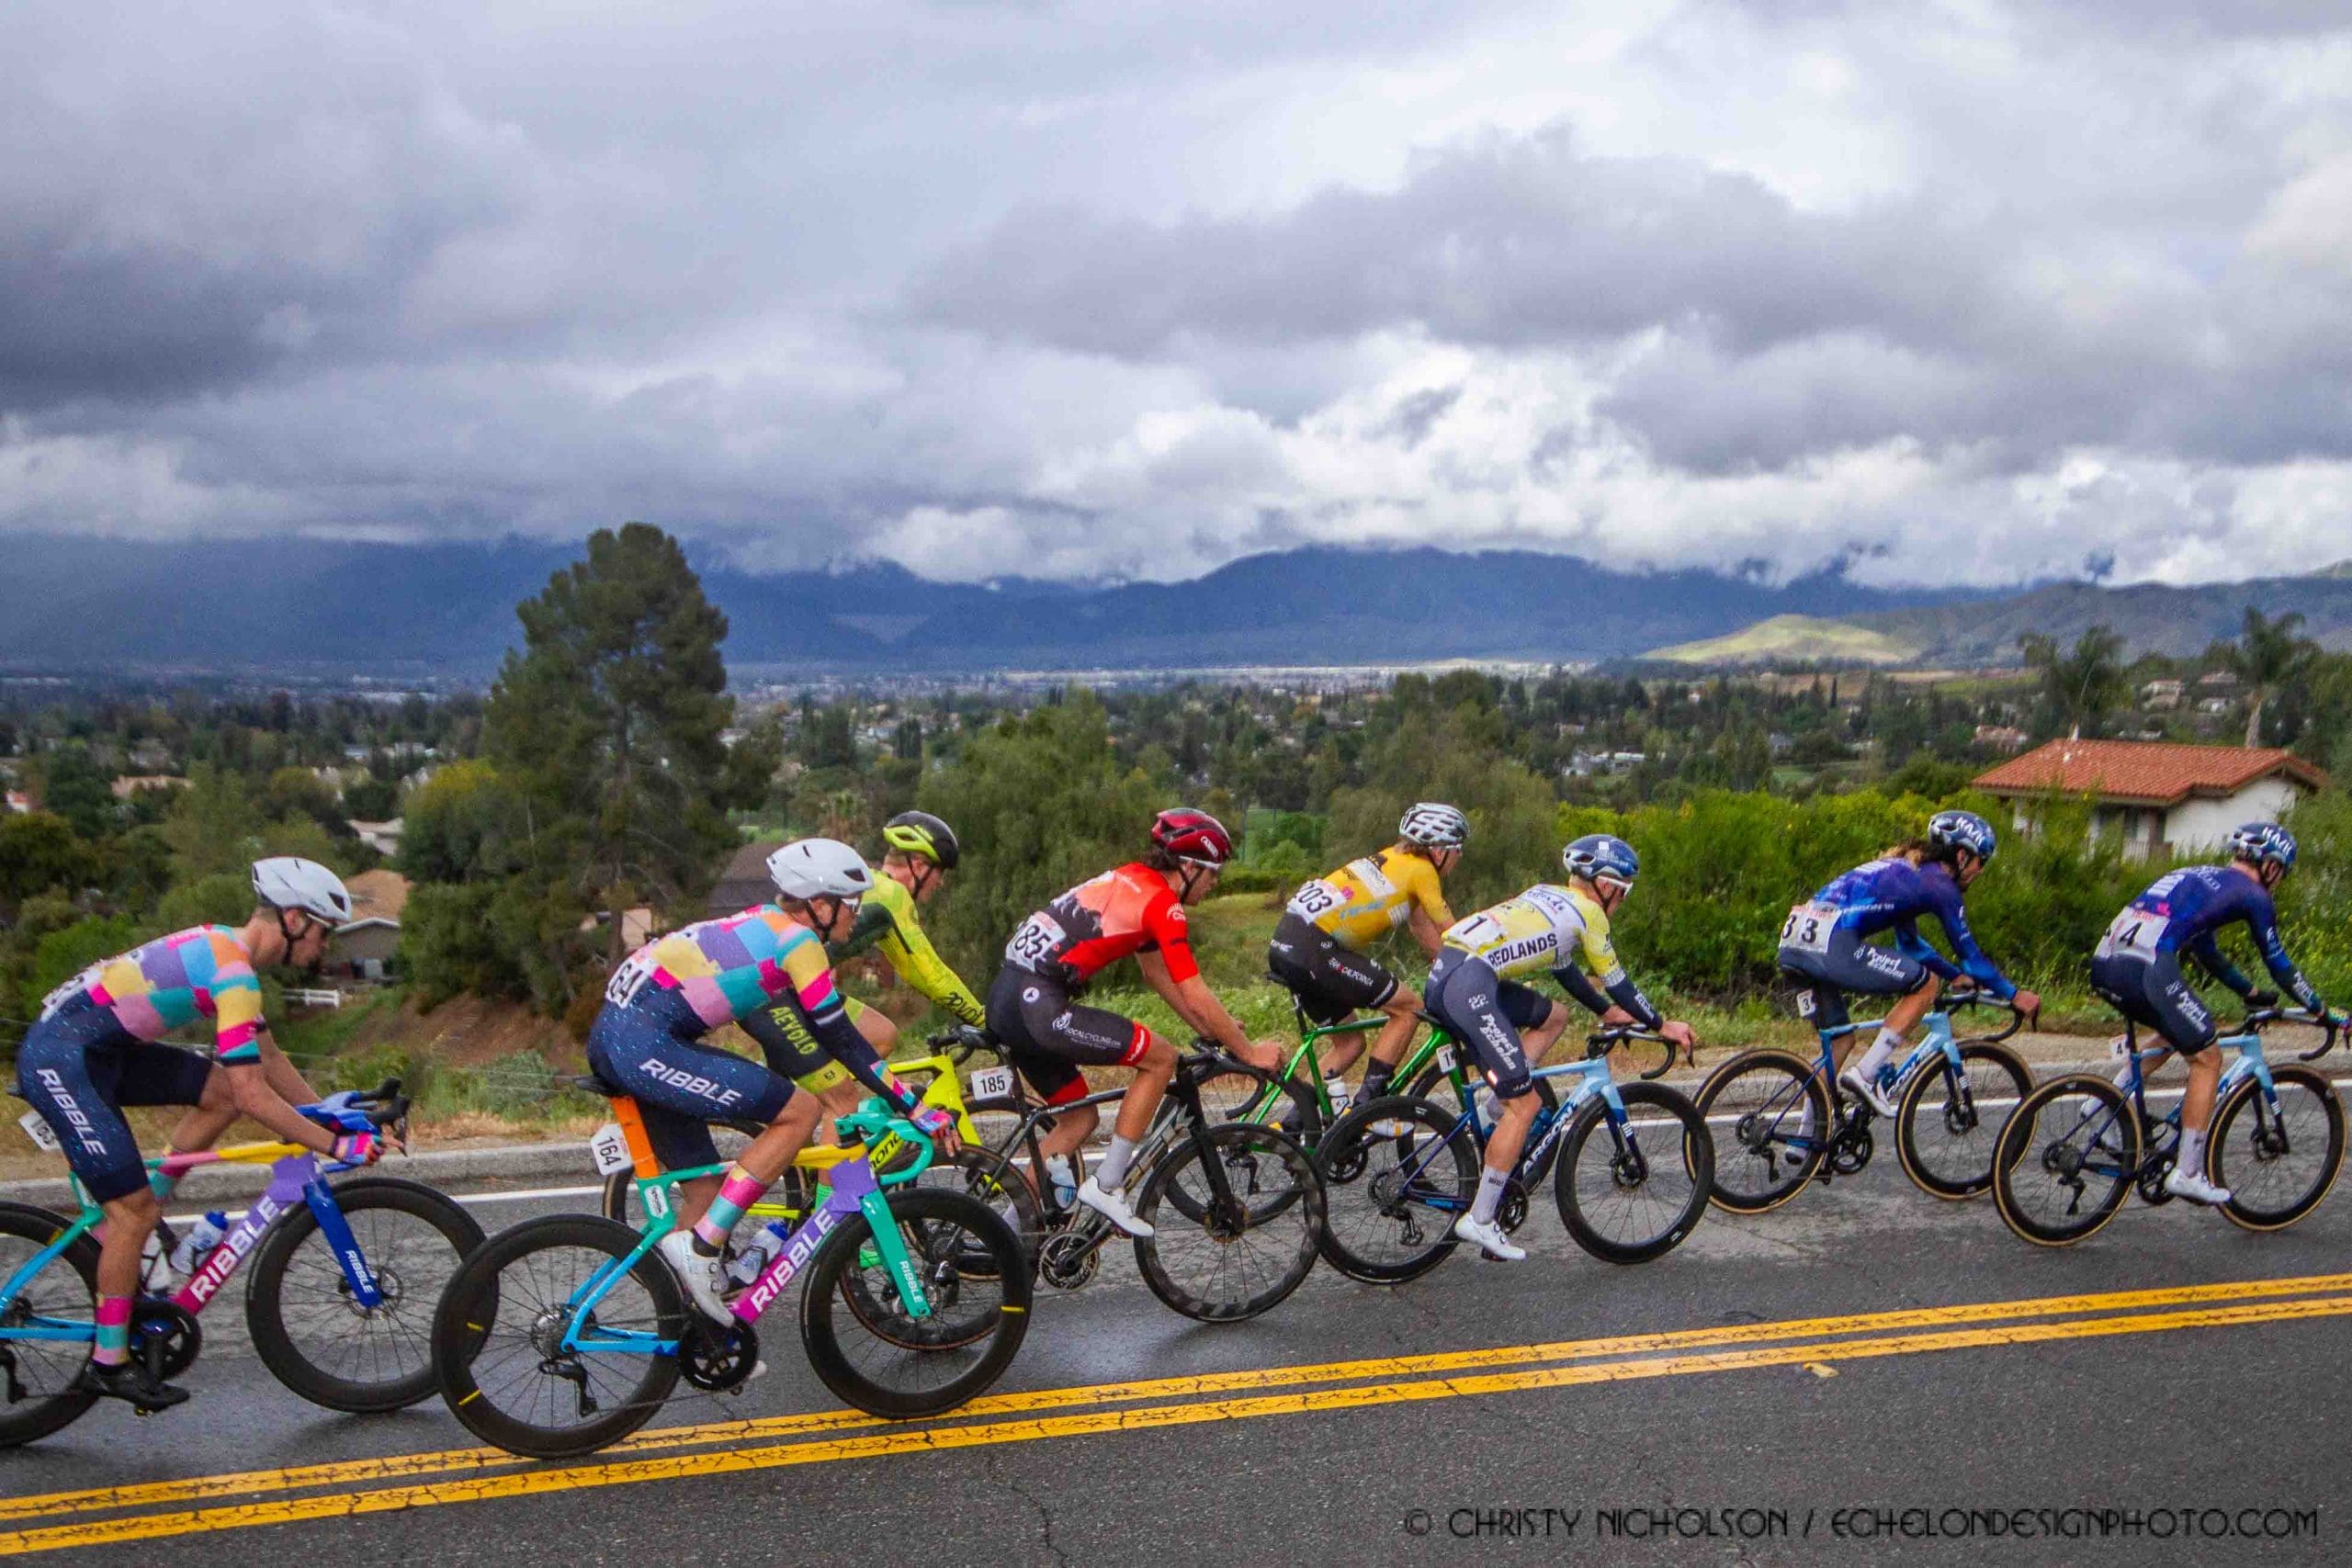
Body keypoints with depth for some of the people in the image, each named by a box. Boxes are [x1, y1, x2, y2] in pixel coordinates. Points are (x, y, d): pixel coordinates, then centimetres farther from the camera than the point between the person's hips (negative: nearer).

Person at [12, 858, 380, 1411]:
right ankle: (109, 1364, 7)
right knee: (137, 1209, -7)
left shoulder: (226, 948, 9)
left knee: (222, 1091, 1)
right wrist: (336, 1145, -19)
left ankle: (119, 1233, 11)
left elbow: (268, 1061, 16)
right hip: (60, 1059, -9)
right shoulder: (233, 970, -22)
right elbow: (254, 1095, -25)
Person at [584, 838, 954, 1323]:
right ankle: (700, 1245, -6)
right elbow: (842, 1042, -7)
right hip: (645, 1045, -10)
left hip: (613, 1033, 10)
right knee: (800, 1111, -7)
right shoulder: (798, 940, -7)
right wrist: (916, 1109, -3)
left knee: (706, 1185, 16)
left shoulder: (766, 923, 20)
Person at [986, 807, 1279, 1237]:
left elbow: (1157, 975, 29)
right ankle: (1107, 1187, 2)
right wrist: (1250, 1052, 5)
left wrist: (1217, 1032, 30)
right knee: (1161, 1058, -2)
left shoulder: (1132, 881, 21)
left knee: (1079, 1119, 19)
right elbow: (1196, 999, -8)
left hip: (1007, 997, 10)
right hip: (1039, 1004, -10)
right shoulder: (1162, 903, -8)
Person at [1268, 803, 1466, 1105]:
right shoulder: (1421, 870, -4)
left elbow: (1426, 931, 28)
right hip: (1314, 950, -9)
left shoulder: (1395, 859, 21)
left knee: (1350, 1042, 20)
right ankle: (1368, 1104, 2)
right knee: (1409, 1006, 0)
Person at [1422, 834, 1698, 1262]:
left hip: (1444, 974, 9)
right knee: (1526, 1104, -2)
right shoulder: (1587, 911, 5)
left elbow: (1564, 967, 37)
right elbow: (1616, 982, 12)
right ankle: (1480, 1220, 1)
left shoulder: (1549, 895, 27)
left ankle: (1499, 1111, 15)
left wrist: (1607, 1011, 45)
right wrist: (1661, 1026, 24)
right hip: (1469, 986, -9)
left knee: (1553, 1016, 26)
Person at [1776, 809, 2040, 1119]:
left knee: (1839, 1039, 20)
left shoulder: (1905, 868, 30)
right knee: (1927, 984, 5)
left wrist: (1958, 975, 47)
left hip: (1793, 942, 9)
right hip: (1833, 944, -9)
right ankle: (1866, 1074, 1)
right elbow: (1969, 954, 9)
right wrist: (2014, 995, 21)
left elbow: (1910, 943, 41)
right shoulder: (1939, 884, 5)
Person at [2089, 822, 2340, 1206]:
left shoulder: (2197, 877, 31)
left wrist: (2252, 993, 50)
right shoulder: (2251, 894, 10)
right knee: (2206, 1059, 11)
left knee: (2175, 1032, 31)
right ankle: (2187, 1174, 12)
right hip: (2146, 968, -8)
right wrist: (2321, 1011, 29)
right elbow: (2278, 963, 16)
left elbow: (2206, 953, 41)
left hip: (2104, 962, 8)